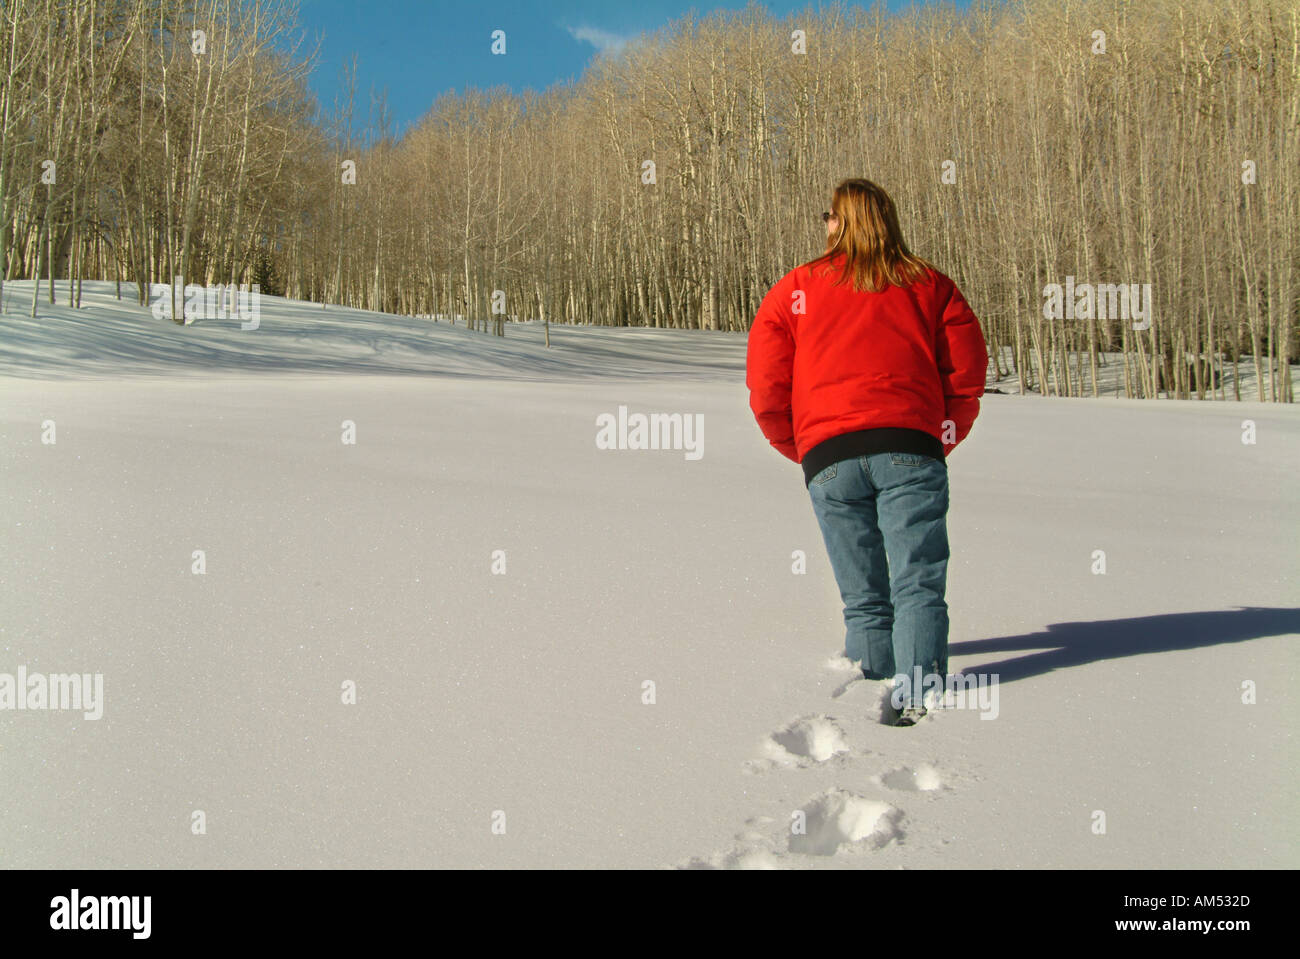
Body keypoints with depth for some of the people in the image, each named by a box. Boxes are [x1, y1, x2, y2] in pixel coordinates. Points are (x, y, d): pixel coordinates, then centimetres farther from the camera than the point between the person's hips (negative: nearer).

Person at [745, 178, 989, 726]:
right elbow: (967, 368, 9)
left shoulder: (794, 291, 13)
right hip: (911, 450, -1)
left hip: (829, 459, 1)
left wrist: (801, 449, 21)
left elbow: (765, 387, 8)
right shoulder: (928, 284, 15)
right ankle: (916, 697, -19)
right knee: (917, 584, -4)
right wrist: (945, 436, 21)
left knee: (864, 597, 11)